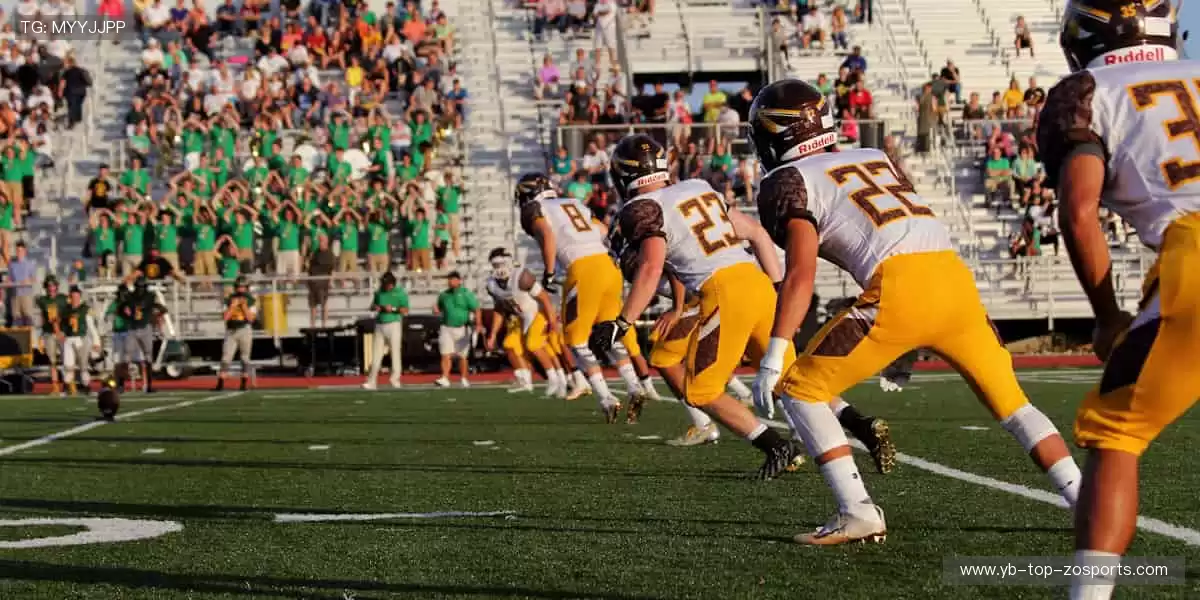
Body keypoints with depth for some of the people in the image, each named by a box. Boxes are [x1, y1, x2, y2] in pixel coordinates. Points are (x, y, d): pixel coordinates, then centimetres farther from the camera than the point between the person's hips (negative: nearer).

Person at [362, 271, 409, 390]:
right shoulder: (380, 292, 13)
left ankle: (395, 379, 0)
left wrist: (393, 309, -20)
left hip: (393, 325, -4)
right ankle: (371, 381, 0)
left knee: (395, 352, -4)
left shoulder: (400, 292, -1)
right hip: (379, 325, 4)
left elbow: (405, 311, -5)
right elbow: (372, 305, 24)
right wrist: (375, 307, 1)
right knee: (376, 354, 1)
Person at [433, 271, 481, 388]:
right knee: (446, 355, -9)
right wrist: (436, 310, -1)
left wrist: (478, 324, -21)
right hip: (446, 328, 3)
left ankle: (463, 379, 19)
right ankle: (445, 379, -16)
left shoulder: (466, 294, -3)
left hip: (462, 329, -3)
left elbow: (476, 310, -9)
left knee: (462, 356, 6)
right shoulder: (444, 295, 11)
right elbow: (439, 310, 24)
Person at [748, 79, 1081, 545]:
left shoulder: (789, 181, 8)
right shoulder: (875, 158, 29)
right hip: (955, 276, 6)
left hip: (901, 290, -6)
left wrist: (774, 357, -6)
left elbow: (801, 273, -3)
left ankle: (858, 512, -2)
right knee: (1011, 401, 21)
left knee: (801, 389, 7)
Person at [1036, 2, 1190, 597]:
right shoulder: (1194, 76, 28)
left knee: (1112, 434, 8)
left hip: (1191, 257, -4)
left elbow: (1079, 214, 1)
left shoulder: (1086, 94, 14)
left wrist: (1108, 318, 14)